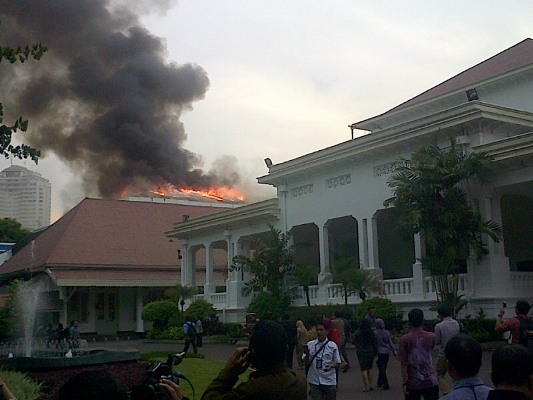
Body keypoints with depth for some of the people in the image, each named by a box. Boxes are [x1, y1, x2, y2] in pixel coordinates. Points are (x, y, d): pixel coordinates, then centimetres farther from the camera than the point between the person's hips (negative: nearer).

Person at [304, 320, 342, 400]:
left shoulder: (333, 346, -3)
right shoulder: (310, 345, 1)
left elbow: (338, 363, 2)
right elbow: (306, 363, 2)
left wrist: (331, 366, -19)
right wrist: (307, 355, -18)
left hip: (329, 381, -1)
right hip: (314, 381, 1)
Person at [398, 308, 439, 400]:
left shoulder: (405, 339, -10)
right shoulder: (431, 336, -2)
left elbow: (404, 364, -9)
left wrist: (404, 383, -5)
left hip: (413, 383, -2)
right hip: (431, 382, 2)